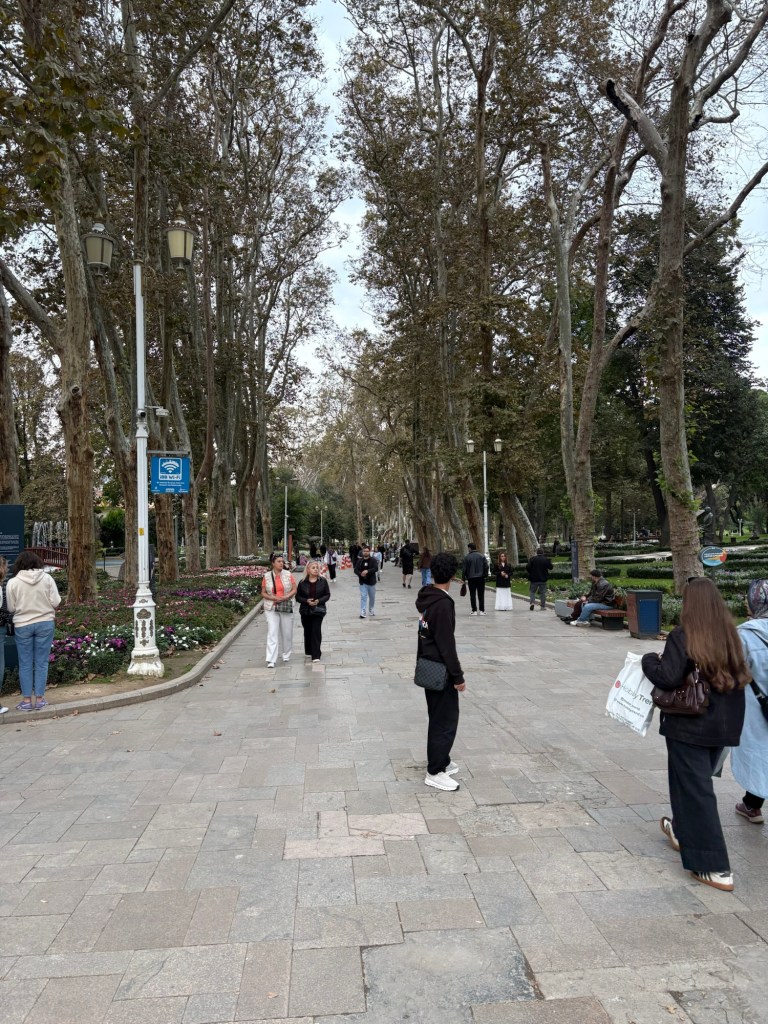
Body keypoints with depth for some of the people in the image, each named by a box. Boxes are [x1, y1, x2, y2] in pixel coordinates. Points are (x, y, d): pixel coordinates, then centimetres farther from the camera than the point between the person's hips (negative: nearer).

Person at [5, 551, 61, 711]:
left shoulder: (13, 582, -7)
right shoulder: (47, 578, -7)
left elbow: (11, 608, -2)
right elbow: (56, 602, -6)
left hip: (22, 626, 0)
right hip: (45, 623, 1)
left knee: (25, 664, 10)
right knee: (41, 663, 8)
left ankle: (27, 700, 14)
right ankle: (39, 699, 12)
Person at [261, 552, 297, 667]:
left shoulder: (288, 574, 0)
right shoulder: (267, 576, 0)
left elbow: (294, 590, 1)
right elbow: (263, 593, 3)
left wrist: (285, 597, -16)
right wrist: (273, 598, -15)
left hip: (286, 607, 1)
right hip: (271, 608, -1)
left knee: (287, 632, 10)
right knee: (272, 633, -9)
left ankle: (287, 655, 31)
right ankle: (271, 660, -12)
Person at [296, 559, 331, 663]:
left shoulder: (323, 581, -1)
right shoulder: (302, 582, 0)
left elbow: (327, 594, 2)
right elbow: (298, 596, 2)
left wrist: (319, 601, -16)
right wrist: (306, 601, -16)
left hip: (318, 610, -2)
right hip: (305, 611, 2)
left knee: (316, 631, -8)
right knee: (307, 631, 12)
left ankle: (316, 655, -7)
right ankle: (308, 652, 29)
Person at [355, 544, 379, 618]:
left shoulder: (373, 560, -5)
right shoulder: (360, 561, 1)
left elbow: (376, 568, -18)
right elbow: (356, 570, 2)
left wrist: (367, 571, -30)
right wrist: (360, 574, -20)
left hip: (371, 582, 0)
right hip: (363, 582, 0)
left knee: (372, 597, 13)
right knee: (363, 597, -7)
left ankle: (371, 611, 31)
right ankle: (362, 612, -9)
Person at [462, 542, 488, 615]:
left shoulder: (467, 557, -5)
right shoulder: (482, 556, 3)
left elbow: (464, 569, -4)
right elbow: (486, 567, 1)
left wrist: (464, 578, 3)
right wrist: (485, 575, 9)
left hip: (471, 578, -2)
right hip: (481, 578, 2)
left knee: (472, 595, 4)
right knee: (481, 594, 6)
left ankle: (474, 610, 2)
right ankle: (482, 610, 5)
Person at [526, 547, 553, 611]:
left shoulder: (532, 559, -7)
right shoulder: (546, 560, -4)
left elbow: (527, 568, -11)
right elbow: (550, 568, 3)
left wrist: (530, 573, 7)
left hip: (533, 578, -1)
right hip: (543, 579, 1)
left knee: (532, 591, 11)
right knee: (542, 592, 7)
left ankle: (532, 602, -11)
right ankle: (543, 606, 8)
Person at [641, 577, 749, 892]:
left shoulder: (682, 637, -19)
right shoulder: (730, 635, 0)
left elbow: (667, 678, -23)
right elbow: (740, 676, 10)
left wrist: (649, 660, -5)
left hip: (690, 726, -6)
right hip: (723, 726, 7)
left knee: (694, 789, 3)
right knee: (698, 782, 24)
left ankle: (715, 869, 5)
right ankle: (684, 831, 45)